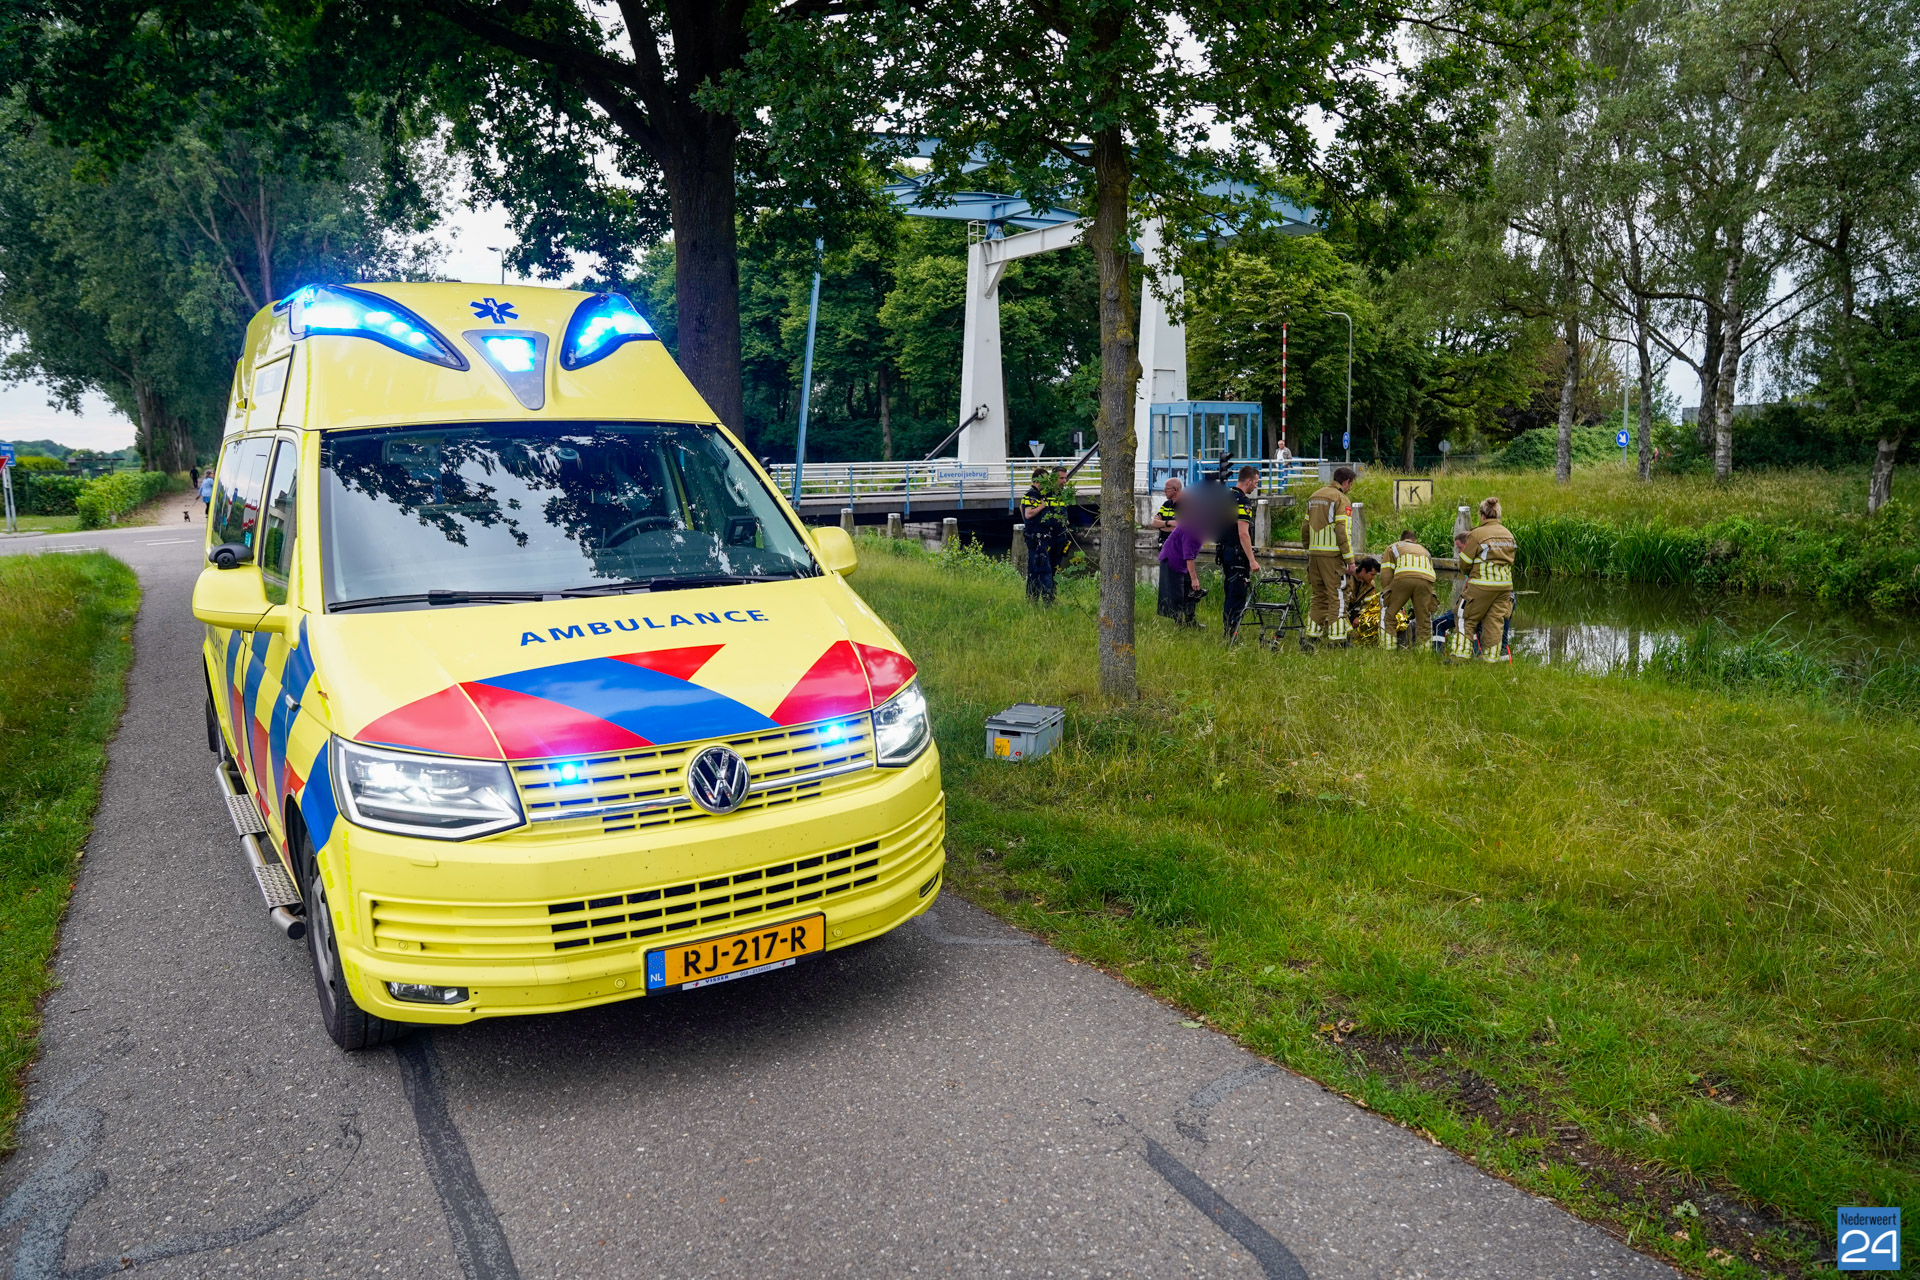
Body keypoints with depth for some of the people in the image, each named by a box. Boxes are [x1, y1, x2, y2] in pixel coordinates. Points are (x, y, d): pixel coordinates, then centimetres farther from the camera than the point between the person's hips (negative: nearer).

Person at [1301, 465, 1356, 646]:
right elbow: (1342, 531, -15)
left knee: (1317, 597, 14)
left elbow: (1305, 528, 18)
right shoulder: (1341, 499, -8)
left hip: (1314, 554, 7)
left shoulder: (1314, 496, 16)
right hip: (1332, 555, -7)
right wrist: (1350, 559, -13)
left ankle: (1311, 636, 13)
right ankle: (1337, 640, -7)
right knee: (1337, 598, -5)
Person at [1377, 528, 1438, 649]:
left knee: (1387, 613, 9)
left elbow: (1385, 575, 18)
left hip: (1404, 577, -3)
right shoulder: (1424, 550, 42)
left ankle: (1387, 647, 3)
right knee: (1424, 620, 13)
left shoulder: (1393, 547, 32)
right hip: (1426, 580, 3)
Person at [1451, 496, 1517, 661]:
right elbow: (1510, 560, 15)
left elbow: (1465, 563, -3)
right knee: (1495, 620, 10)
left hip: (1482, 585, -6)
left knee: (1466, 618, 5)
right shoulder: (1509, 534, 10)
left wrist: (1469, 573, 16)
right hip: (1505, 584, 6)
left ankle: (1460, 655, 4)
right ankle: (1491, 657, 10)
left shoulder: (1477, 534, -9)